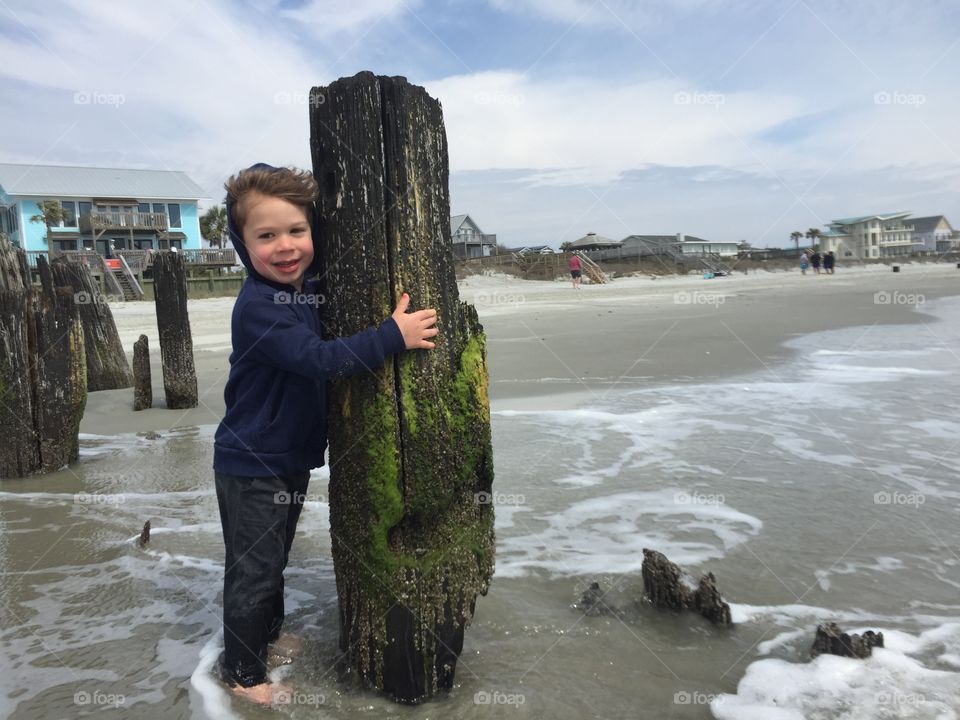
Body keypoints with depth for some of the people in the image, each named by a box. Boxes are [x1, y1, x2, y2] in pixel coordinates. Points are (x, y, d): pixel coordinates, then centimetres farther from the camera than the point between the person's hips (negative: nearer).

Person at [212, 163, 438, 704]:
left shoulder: (313, 288, 1)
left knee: (276, 558, 25)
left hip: (294, 455, 8)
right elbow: (319, 359, -34)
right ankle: (243, 671, 26)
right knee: (253, 570, 6)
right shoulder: (258, 305, -25)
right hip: (251, 463, -8)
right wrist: (393, 335, -34)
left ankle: (270, 633, 46)